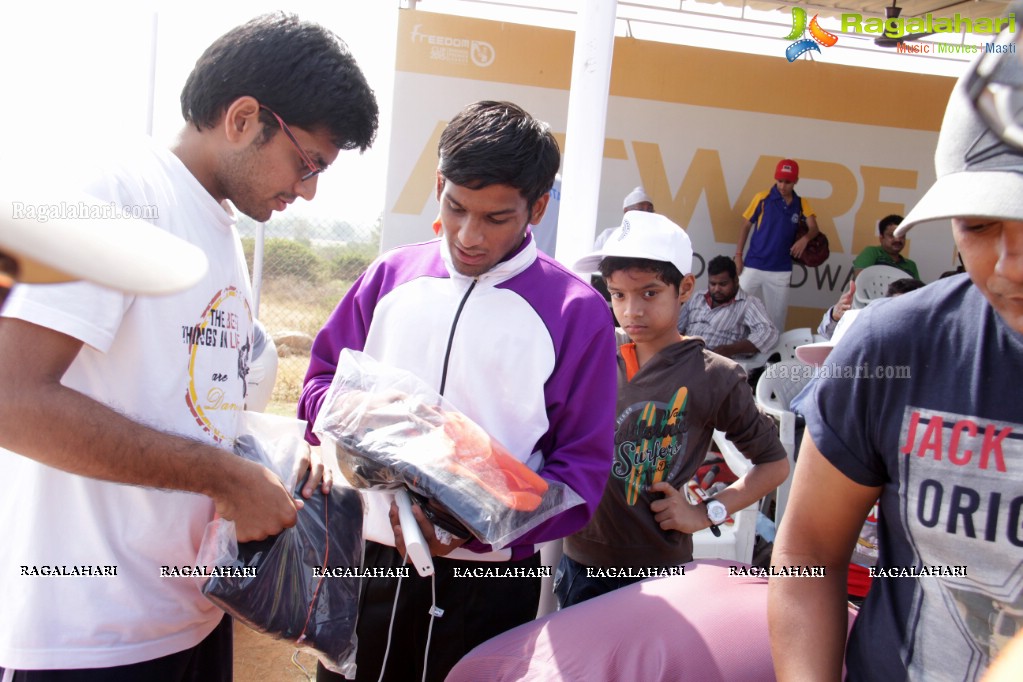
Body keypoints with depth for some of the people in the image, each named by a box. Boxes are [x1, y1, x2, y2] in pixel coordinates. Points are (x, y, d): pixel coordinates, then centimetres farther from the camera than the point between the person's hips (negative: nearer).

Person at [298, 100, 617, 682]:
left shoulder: (576, 312, -7)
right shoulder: (392, 275, 4)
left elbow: (581, 470, -9)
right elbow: (321, 383, 10)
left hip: (489, 581, -3)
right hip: (367, 560, 3)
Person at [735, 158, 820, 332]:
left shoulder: (801, 204, 4)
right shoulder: (762, 198, -3)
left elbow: (814, 228, -5)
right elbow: (746, 226, 1)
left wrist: (805, 238, -28)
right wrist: (738, 255, -3)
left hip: (781, 270, 2)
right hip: (753, 266, -2)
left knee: (777, 315, 7)